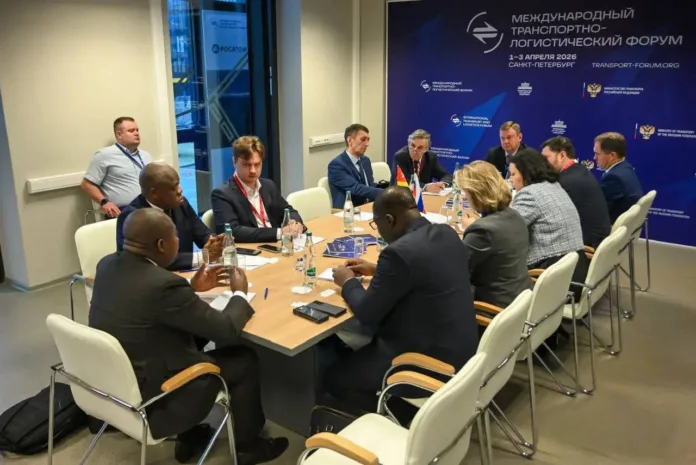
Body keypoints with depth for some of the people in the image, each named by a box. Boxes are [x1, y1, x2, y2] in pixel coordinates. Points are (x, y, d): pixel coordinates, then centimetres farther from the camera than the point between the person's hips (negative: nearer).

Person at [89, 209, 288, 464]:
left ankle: (189, 437, 33)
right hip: (148, 403, -8)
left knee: (194, 338, 25)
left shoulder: (107, 264, -4)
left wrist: (192, 287, 12)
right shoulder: (164, 284, -29)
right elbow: (225, 331, -18)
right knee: (245, 360, 6)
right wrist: (239, 294, 0)